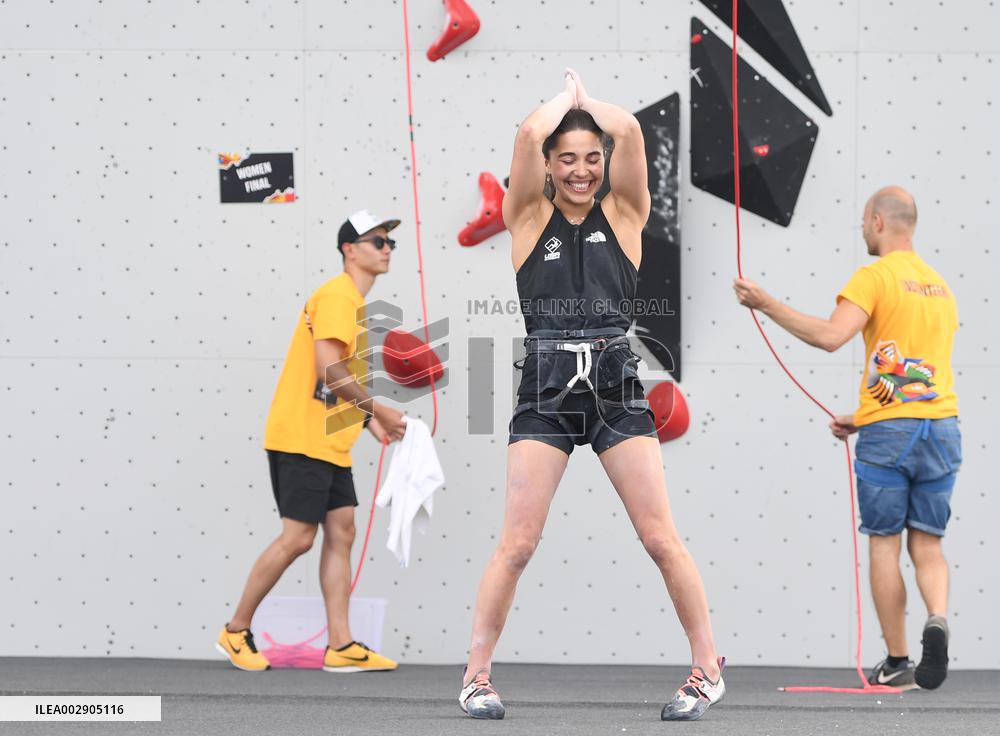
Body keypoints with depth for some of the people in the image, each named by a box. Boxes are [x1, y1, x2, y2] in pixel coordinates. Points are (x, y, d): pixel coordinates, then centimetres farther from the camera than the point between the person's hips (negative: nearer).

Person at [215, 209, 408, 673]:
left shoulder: (354, 302, 19)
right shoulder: (337, 295, -13)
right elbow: (328, 368, -23)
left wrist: (369, 420, 11)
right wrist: (377, 409, -15)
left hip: (330, 442, 10)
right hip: (300, 438, -10)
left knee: (341, 531, 4)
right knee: (297, 537, -8)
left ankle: (341, 646, 2)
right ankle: (236, 632, 3)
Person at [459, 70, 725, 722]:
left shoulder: (623, 214, 9)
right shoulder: (530, 216, 7)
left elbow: (629, 131, -5)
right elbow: (527, 136, -8)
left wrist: (588, 98, 13)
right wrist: (566, 96, 9)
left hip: (617, 391, 1)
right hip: (546, 392, -1)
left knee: (661, 537, -1)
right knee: (517, 545, -3)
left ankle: (709, 668, 8)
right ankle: (477, 675, 6)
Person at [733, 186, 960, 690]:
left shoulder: (874, 277, -6)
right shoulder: (939, 285, 18)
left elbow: (830, 336, -20)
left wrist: (766, 304, -13)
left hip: (888, 429, -5)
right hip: (942, 426, 6)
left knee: (884, 546, 3)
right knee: (927, 545, 9)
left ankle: (897, 663, 5)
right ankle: (938, 618, -19)